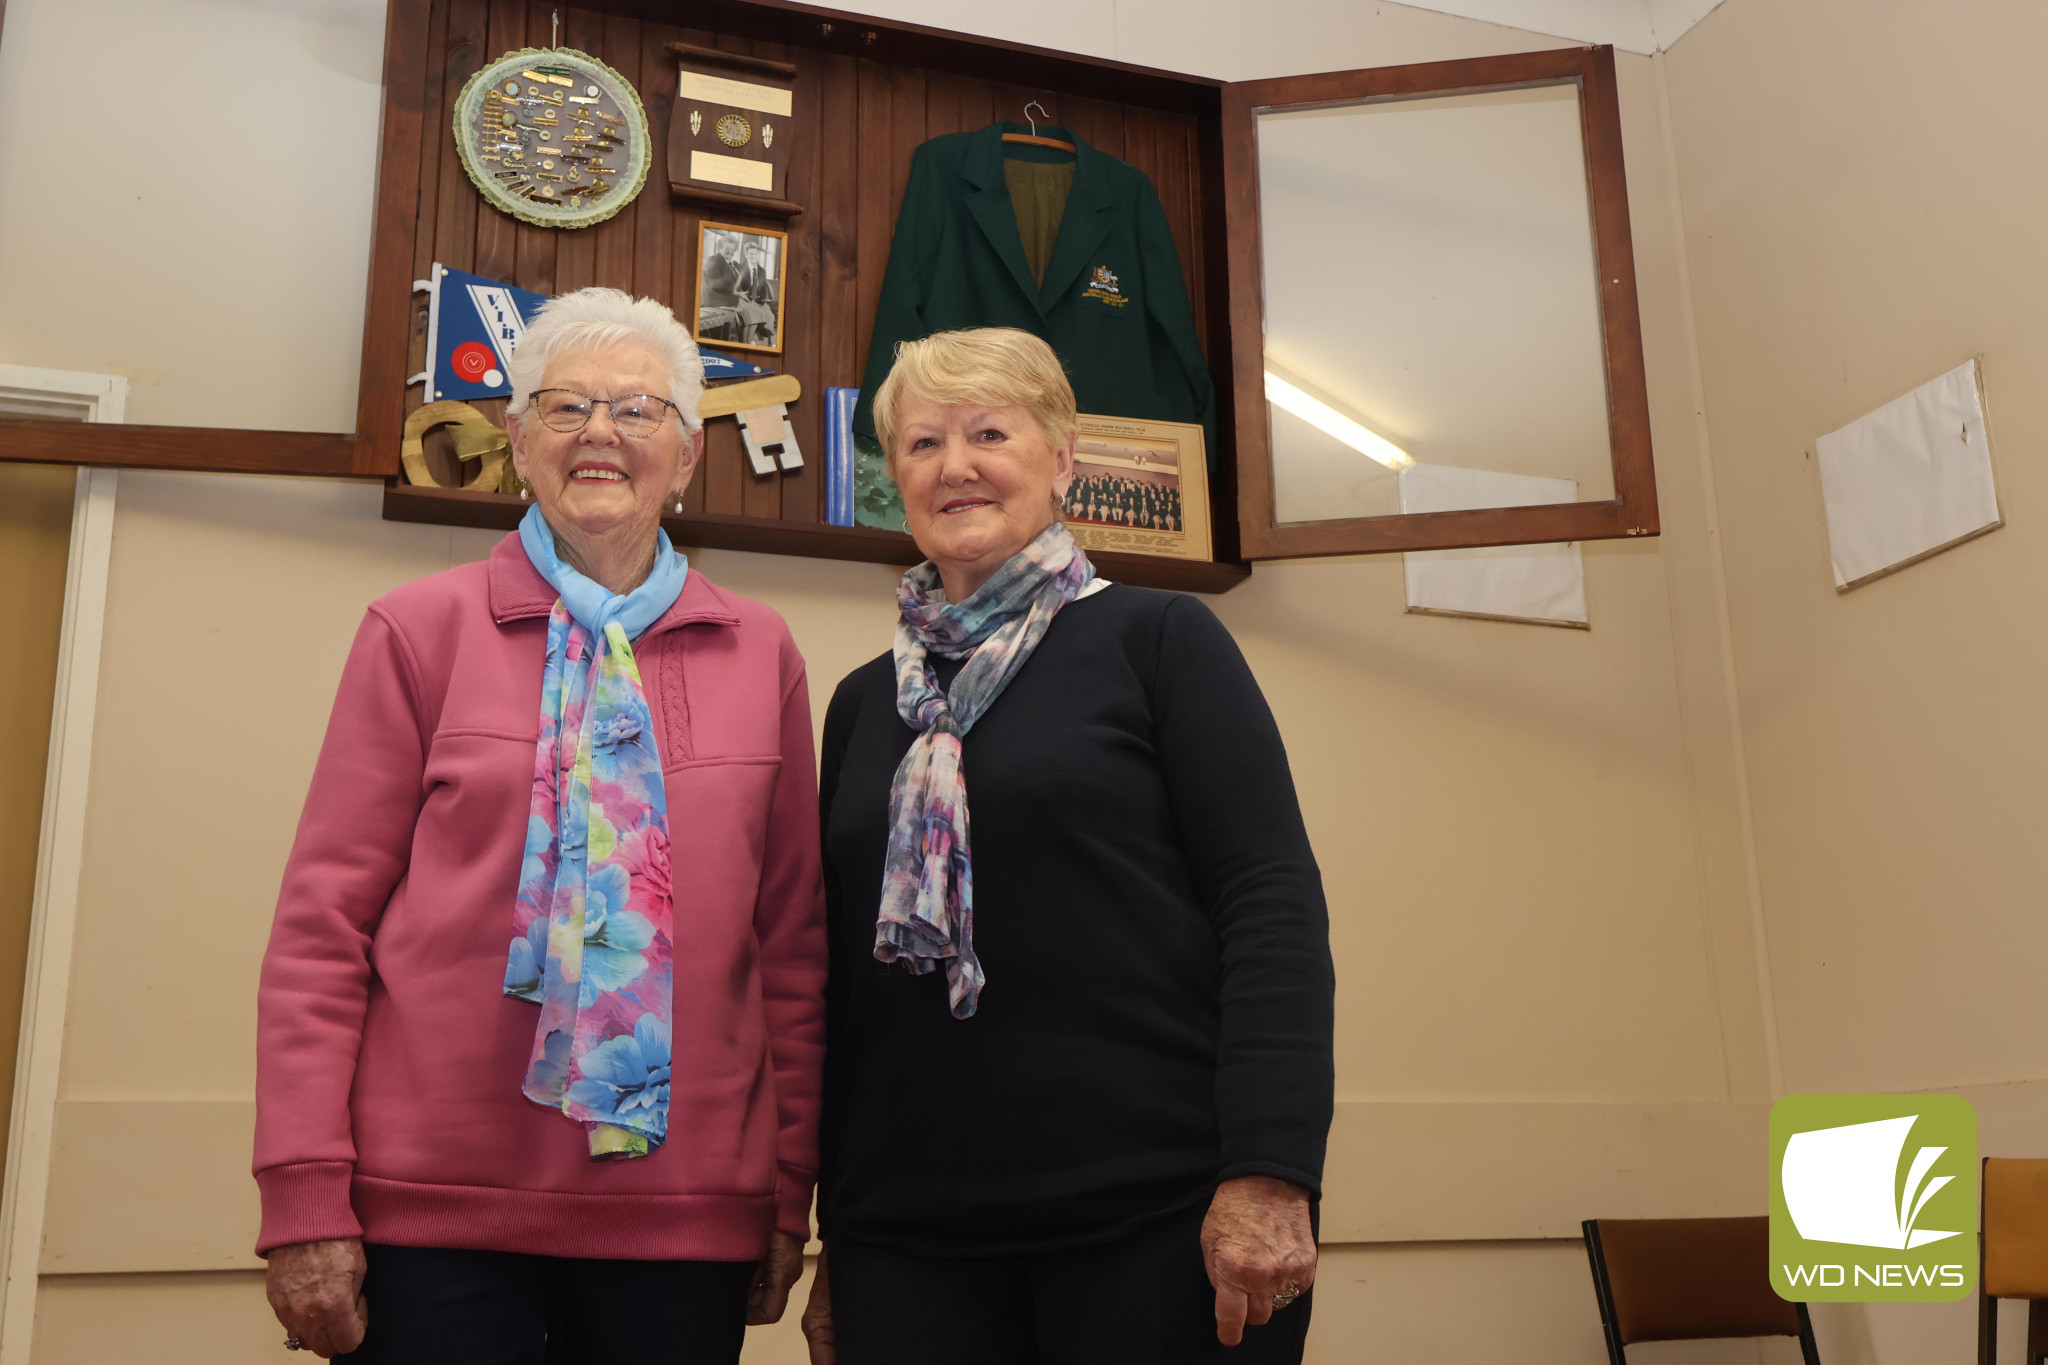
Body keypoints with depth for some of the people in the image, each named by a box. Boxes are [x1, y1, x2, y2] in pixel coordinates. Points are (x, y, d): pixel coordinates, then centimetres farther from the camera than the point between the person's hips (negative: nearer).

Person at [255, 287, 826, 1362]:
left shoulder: (759, 655, 6)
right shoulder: (420, 630, 1)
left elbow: (792, 939, 8)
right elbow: (323, 919, -1)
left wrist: (790, 1192, 8)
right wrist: (306, 1197, -5)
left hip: (686, 1220, 2)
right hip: (434, 1207, -1)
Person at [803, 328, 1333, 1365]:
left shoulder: (1155, 639, 1)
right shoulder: (866, 701, 13)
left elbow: (1273, 902, -7)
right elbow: (839, 967, 14)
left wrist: (1270, 1172, -17)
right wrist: (831, 1237, 12)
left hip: (1157, 1220, -3)